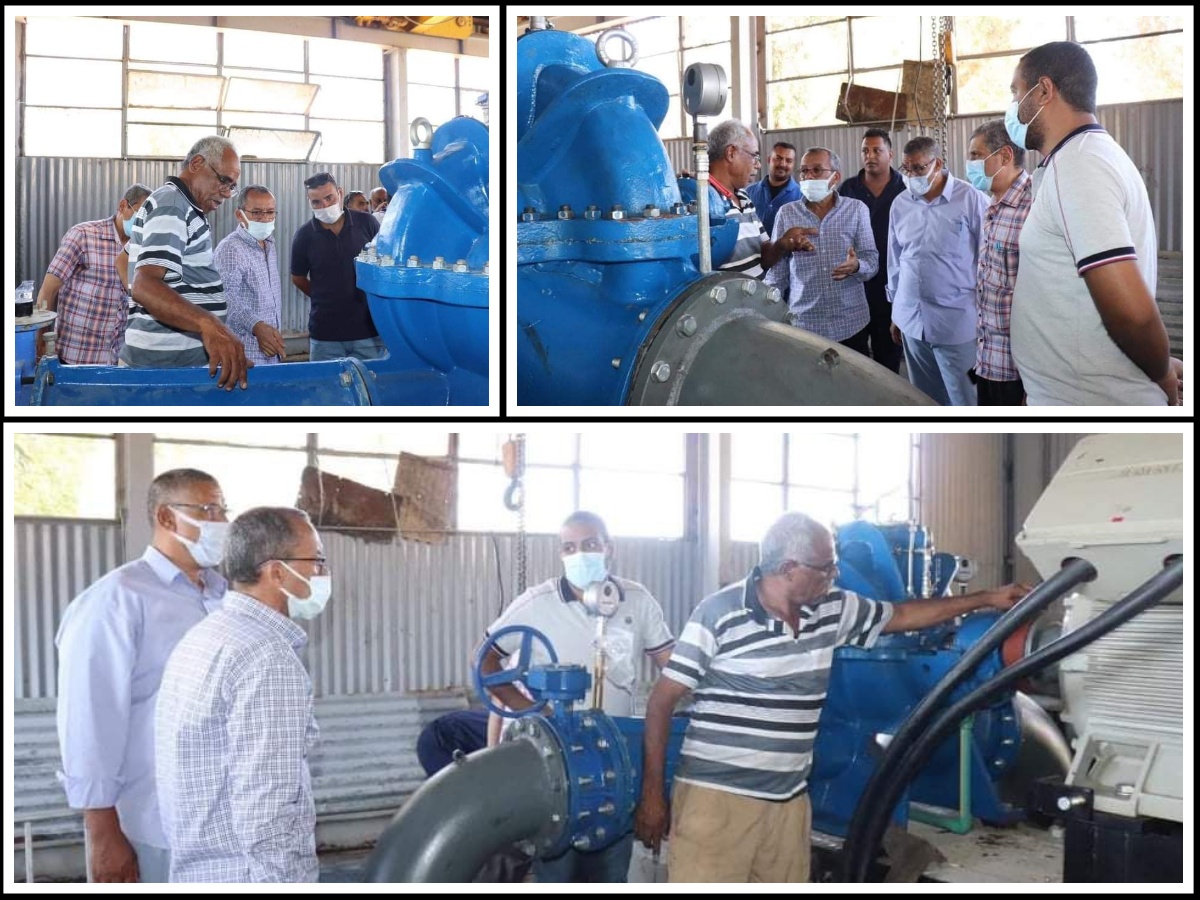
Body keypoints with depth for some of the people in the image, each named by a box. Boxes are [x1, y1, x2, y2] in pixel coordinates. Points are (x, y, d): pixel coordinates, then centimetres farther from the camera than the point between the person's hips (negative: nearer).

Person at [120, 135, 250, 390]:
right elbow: (145, 286, -30)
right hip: (168, 363, -10)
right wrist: (208, 324, -46)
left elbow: (125, 259, 32)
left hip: (176, 357, 10)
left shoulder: (176, 204, 18)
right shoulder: (172, 205, -15)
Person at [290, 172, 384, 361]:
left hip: (370, 330, 0)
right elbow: (298, 278, 12)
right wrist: (326, 299, 12)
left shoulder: (366, 223, -4)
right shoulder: (303, 236, -2)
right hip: (325, 335, 0)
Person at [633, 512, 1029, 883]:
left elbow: (901, 615, 23)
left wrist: (987, 599, 23)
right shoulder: (718, 613, -11)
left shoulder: (832, 610, 6)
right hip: (716, 797, -6)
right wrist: (651, 793, -9)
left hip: (789, 801, 6)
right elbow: (661, 700, -7)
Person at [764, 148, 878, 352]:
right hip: (803, 324, 0)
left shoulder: (857, 209, 1)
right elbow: (777, 270, 7)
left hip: (851, 324, 0)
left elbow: (872, 260, -1)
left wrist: (856, 266, -23)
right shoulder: (787, 213, 3)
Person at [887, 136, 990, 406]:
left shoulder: (971, 199, -9)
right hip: (912, 322, 5)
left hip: (957, 322, -5)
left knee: (965, 402, 1)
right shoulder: (900, 204, 7)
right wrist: (896, 310, 18)